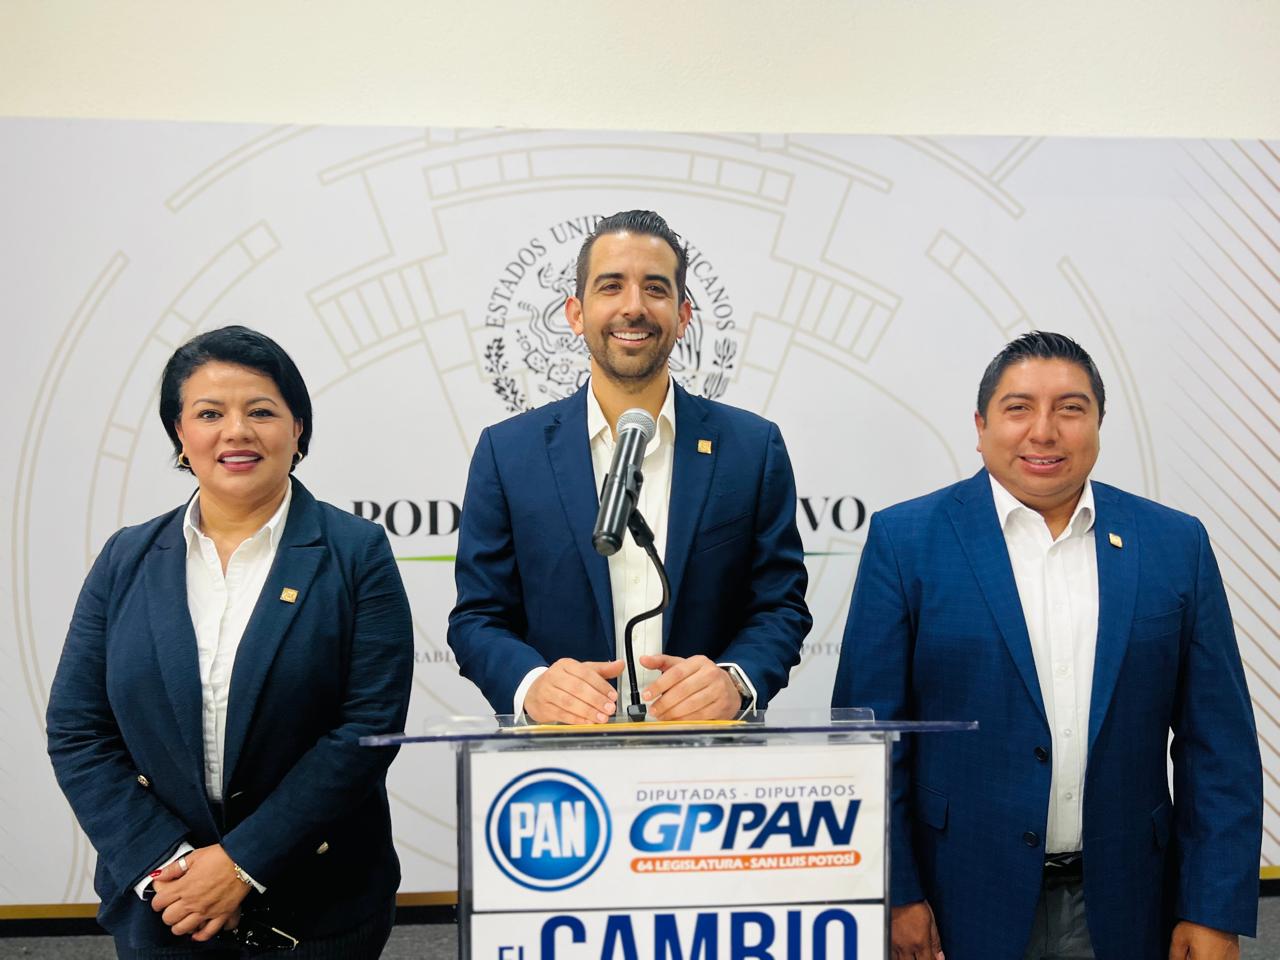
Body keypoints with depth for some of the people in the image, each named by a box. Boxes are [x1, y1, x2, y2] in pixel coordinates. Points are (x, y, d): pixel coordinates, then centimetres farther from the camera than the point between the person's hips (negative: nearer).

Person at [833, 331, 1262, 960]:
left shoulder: (1175, 544, 3)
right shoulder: (905, 539, -4)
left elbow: (1219, 745, 3)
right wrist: (896, 895, -8)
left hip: (1122, 909, 2)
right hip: (964, 905, -2)